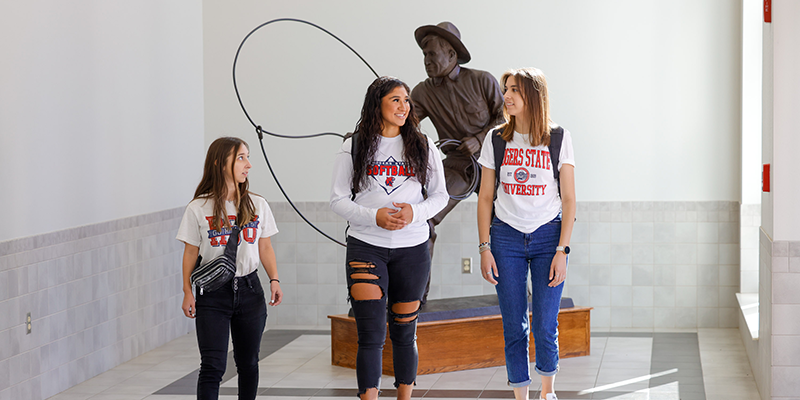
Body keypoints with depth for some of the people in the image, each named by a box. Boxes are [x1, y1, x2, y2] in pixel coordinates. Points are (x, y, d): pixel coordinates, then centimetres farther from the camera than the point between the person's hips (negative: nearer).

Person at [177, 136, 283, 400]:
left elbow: (265, 247, 9)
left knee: (248, 363, 12)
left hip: (249, 290, 3)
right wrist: (188, 291, -6)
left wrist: (274, 280, -2)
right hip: (213, 293, -3)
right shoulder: (198, 209, -3)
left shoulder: (257, 205, 5)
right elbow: (191, 252, 0)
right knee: (213, 366, -8)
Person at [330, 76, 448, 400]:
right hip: (366, 247, -2)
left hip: (412, 248, 2)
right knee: (371, 333, -9)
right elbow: (338, 199, 1)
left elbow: (440, 194, 10)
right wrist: (375, 216, -15)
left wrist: (415, 212, -11)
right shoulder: (354, 147, 1)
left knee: (405, 331, 11)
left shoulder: (422, 146, 6)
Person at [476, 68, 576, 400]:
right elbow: (485, 198, 7)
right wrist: (485, 248, -1)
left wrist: (562, 251, -8)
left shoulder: (559, 138, 0)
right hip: (506, 236, 2)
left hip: (548, 235, -1)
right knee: (514, 327, 2)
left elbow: (569, 199, -1)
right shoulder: (496, 139, 4)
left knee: (545, 326, -2)